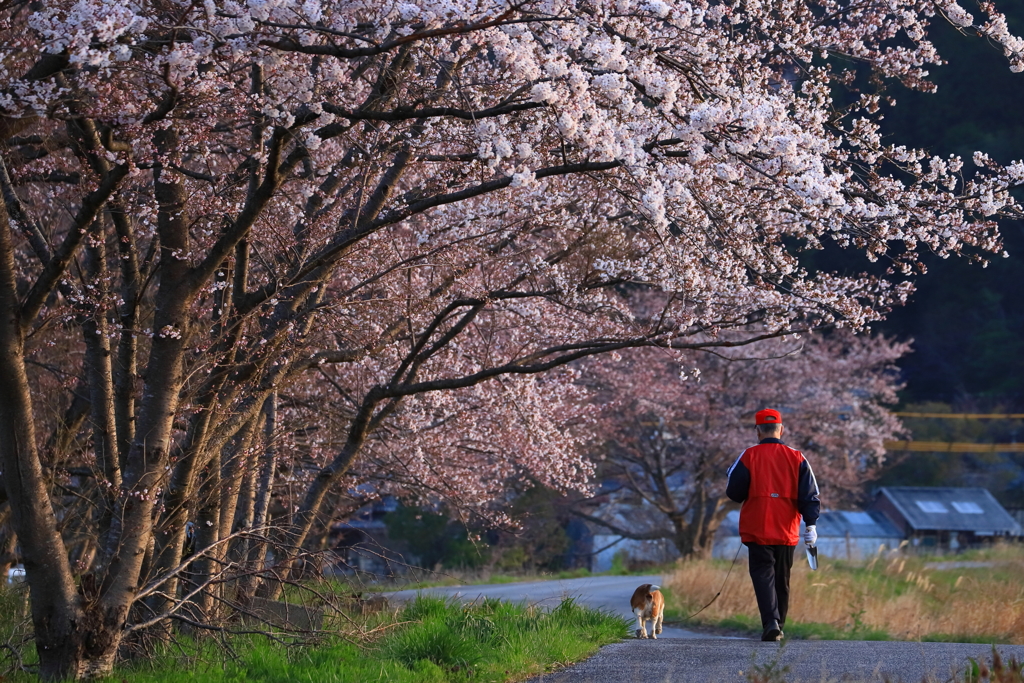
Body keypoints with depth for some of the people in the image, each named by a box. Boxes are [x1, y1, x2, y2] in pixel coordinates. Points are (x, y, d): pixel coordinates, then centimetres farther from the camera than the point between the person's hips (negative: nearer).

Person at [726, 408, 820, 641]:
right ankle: (778, 627, 22)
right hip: (787, 533, 3)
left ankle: (771, 621, -23)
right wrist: (811, 525, 0)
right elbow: (809, 495, -2)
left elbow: (734, 493, -2)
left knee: (763, 574, -4)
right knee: (782, 579, 15)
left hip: (757, 531, -3)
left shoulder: (748, 456, -5)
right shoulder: (797, 458, 2)